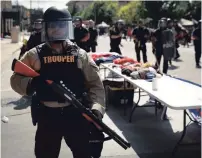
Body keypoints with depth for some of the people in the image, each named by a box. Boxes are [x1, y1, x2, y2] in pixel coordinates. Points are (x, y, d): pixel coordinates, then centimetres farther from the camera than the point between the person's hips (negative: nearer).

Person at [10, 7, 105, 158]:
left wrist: (96, 107, -15)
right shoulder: (34, 55, 0)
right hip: (47, 116, 0)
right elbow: (16, 79, 2)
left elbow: (95, 83, -1)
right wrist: (31, 84, -19)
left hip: (76, 114, 0)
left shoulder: (80, 55, 1)